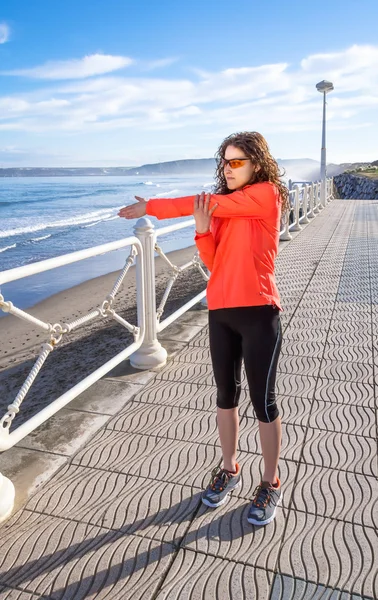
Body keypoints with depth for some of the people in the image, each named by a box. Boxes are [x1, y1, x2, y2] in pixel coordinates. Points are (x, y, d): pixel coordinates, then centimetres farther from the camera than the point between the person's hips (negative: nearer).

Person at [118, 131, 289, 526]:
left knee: (263, 400, 4)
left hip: (258, 313, -6)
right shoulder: (223, 206, 12)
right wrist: (202, 229, -14)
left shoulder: (268, 194, -6)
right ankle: (229, 470, 35)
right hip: (220, 312, 6)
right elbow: (212, 262, 5)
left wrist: (151, 207, -8)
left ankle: (270, 483, 24)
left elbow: (207, 204, -13)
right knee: (226, 395, 15)